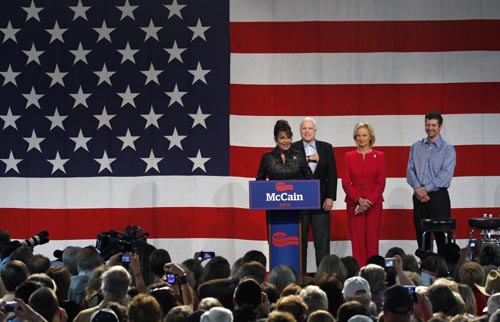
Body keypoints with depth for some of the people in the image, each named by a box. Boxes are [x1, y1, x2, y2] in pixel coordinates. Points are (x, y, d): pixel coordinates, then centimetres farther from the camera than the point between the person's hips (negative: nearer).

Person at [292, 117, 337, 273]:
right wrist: (307, 160, -16)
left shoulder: (326, 148, 8)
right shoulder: (292, 149, 4)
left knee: (322, 240, -1)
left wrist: (330, 197, -3)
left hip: (321, 201, 1)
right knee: (299, 241, 2)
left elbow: (332, 174, 6)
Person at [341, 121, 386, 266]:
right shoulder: (349, 156, 7)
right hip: (354, 204, 0)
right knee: (357, 240, -3)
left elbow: (381, 183, 1)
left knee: (372, 240, -3)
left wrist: (369, 201, -11)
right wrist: (359, 200, -11)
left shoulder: (379, 156, 5)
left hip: (374, 204, 0)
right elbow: (346, 182, 2)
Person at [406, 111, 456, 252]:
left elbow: (446, 175, -10)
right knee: (421, 235, 5)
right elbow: (410, 171, 6)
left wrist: (426, 189, -15)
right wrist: (418, 189, -11)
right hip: (419, 197, 4)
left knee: (441, 235, -7)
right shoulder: (416, 147, 12)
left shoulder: (448, 149, 0)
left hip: (438, 196, -4)